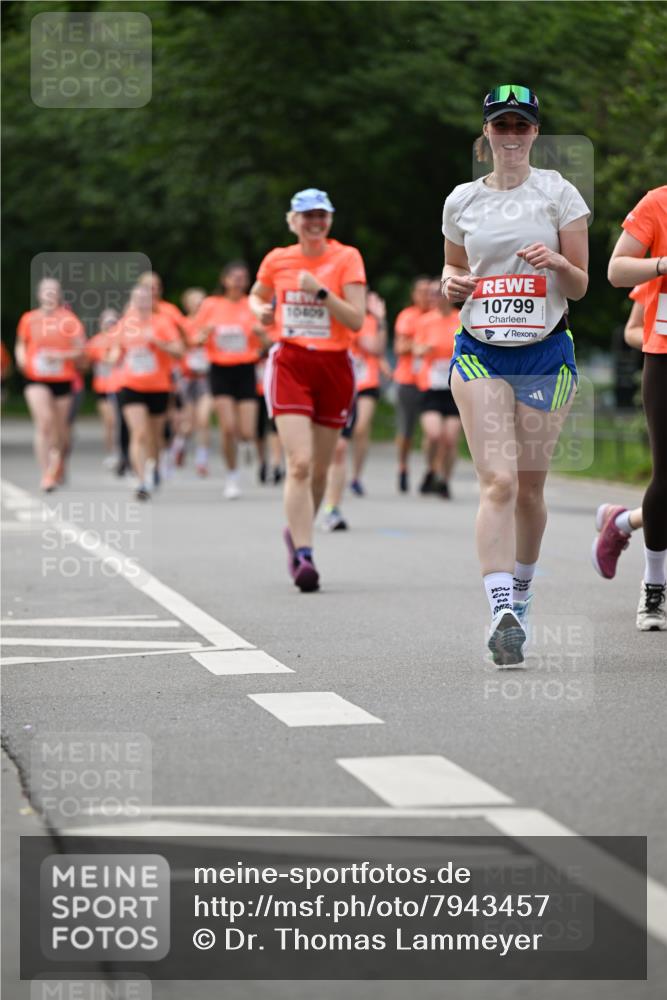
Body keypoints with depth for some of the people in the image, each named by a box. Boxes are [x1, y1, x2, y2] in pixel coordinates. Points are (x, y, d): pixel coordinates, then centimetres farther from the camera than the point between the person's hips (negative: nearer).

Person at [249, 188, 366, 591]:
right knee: (299, 463, -15)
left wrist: (321, 291, -22)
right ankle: (303, 556, -17)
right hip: (290, 364, 0)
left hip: (334, 366, 0)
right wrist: (262, 310, 3)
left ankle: (297, 532, 35)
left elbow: (357, 319, -11)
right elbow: (256, 296, 25)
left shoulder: (346, 258, -2)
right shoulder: (277, 260, 5)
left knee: (320, 468, 9)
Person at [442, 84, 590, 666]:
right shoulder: (462, 201, 9)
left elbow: (580, 286, 3)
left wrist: (556, 261, -18)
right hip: (480, 354, 0)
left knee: (529, 487, 6)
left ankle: (520, 594, 28)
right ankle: (502, 612, -22)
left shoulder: (558, 193, 2)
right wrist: (451, 283, -1)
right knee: (498, 481, -15)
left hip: (546, 353, 0)